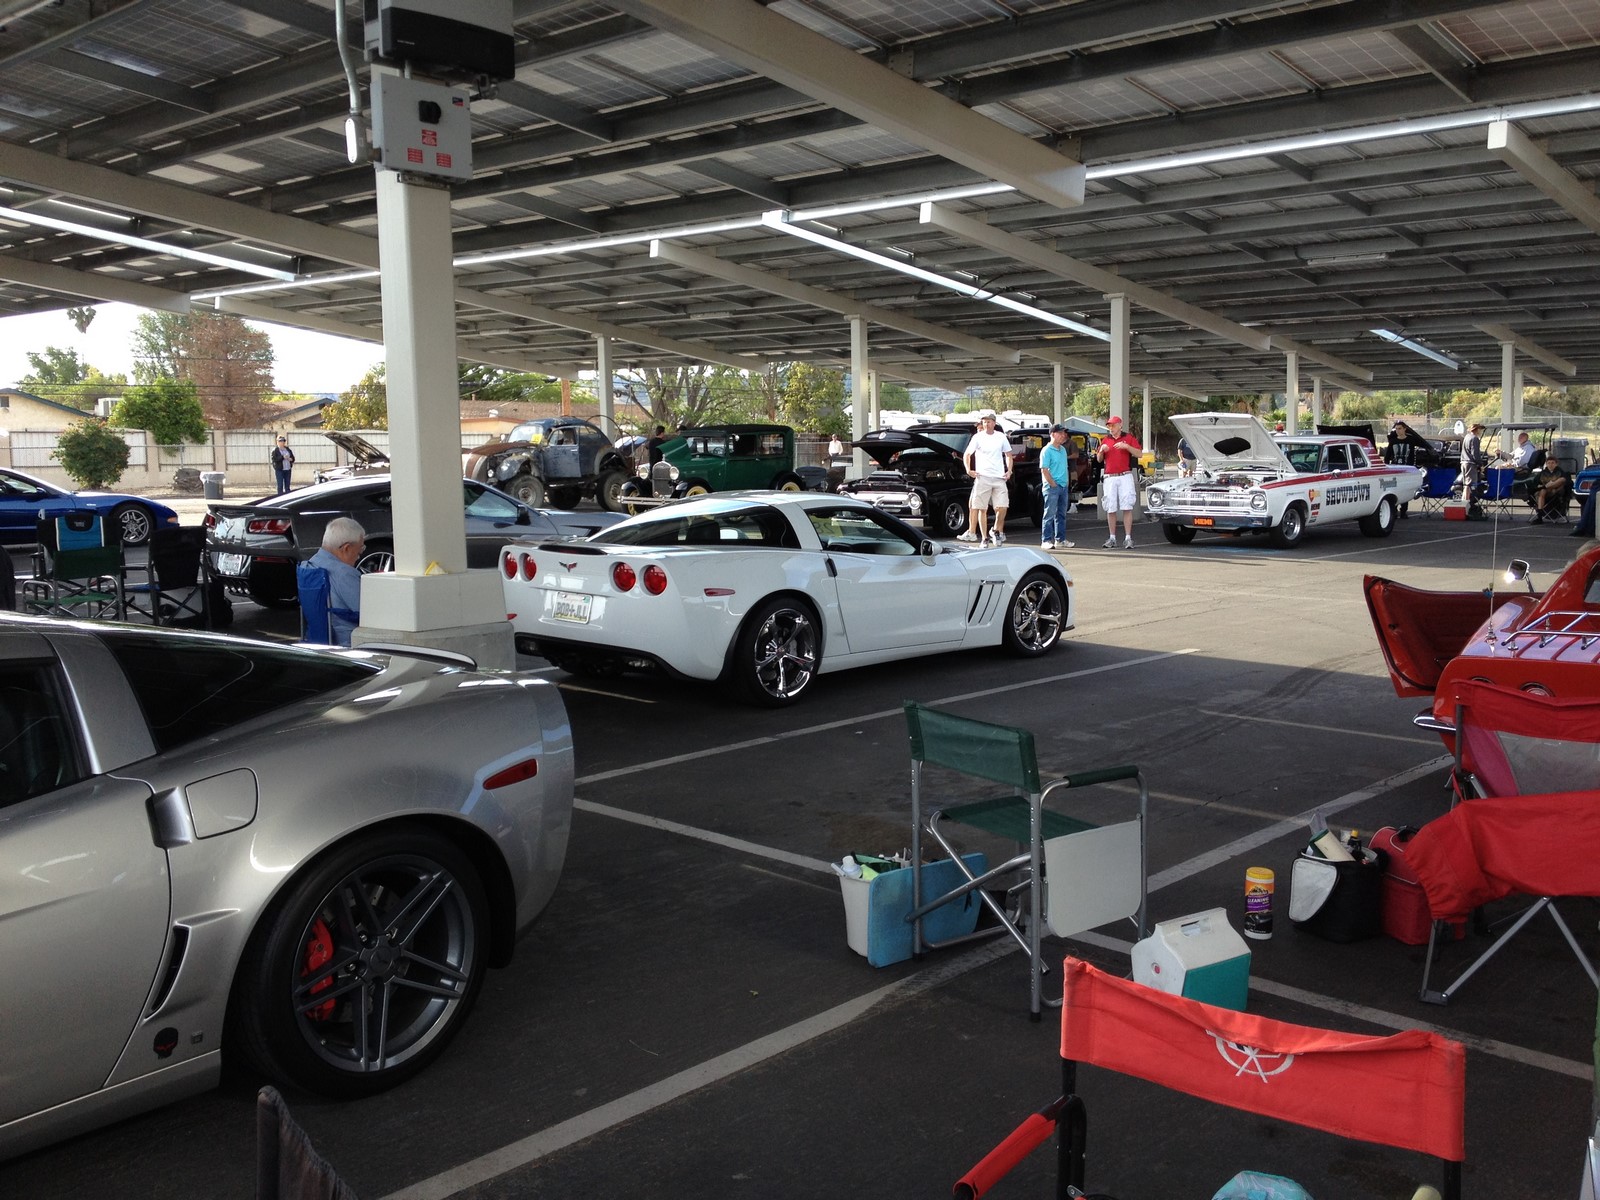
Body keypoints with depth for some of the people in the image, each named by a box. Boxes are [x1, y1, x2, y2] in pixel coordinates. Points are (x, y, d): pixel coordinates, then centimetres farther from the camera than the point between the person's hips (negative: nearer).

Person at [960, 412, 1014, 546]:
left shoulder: (1001, 437, 8)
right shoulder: (978, 437, 1)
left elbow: (1008, 454, 18)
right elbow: (967, 455, 6)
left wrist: (1009, 471, 6)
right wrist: (968, 470, -8)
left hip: (999, 478, 2)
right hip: (982, 477, -2)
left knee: (1002, 507, -5)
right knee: (982, 509, -1)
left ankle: (997, 532, 17)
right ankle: (984, 538, 7)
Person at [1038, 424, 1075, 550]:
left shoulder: (1063, 449, 15)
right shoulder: (1047, 451, -9)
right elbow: (1044, 470, -15)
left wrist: (1067, 483, 12)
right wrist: (1053, 484, -15)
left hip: (1064, 486, 8)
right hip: (1052, 487, -8)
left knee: (1061, 514, 11)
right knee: (1050, 514, -8)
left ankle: (1060, 540, 17)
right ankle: (1046, 541, -6)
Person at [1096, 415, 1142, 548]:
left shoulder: (1129, 438, 6)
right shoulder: (1105, 440, 16)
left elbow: (1139, 454, -1)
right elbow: (1099, 459, 17)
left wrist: (1126, 446, -14)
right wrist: (1102, 450, -3)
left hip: (1125, 476, -3)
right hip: (1109, 478, 3)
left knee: (1127, 508, -8)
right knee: (1110, 510, 3)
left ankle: (1128, 538, -8)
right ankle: (1112, 538, 8)